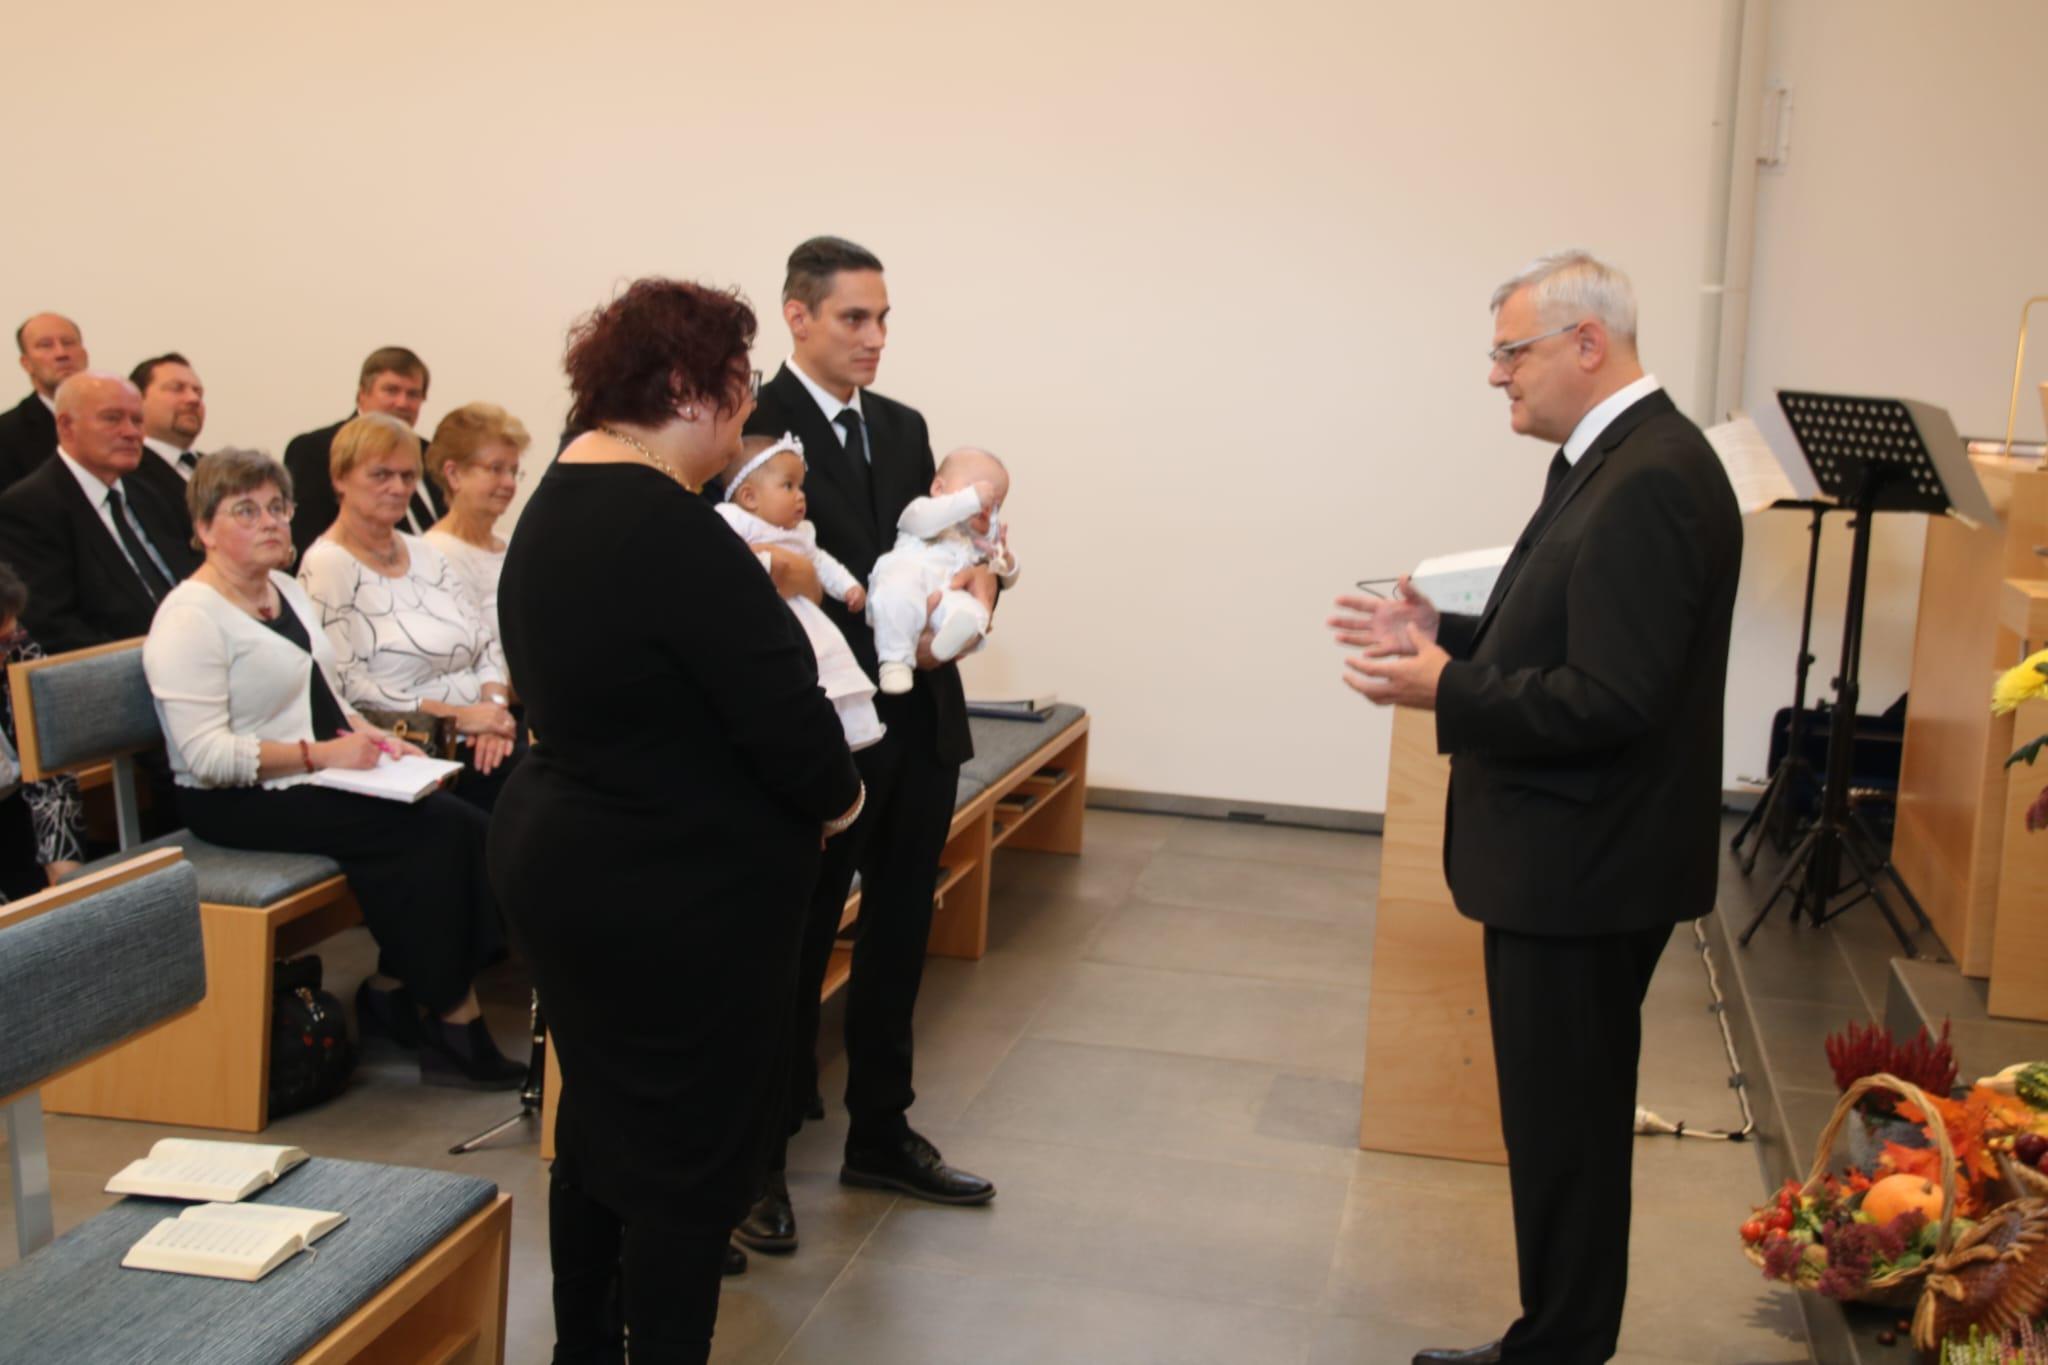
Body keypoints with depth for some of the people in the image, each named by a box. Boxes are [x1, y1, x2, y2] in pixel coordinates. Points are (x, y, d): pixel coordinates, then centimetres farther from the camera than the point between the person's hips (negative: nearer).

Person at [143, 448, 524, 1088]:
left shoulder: (287, 588, 16)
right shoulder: (191, 617, -12)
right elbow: (205, 755, -19)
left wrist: (369, 735, 5)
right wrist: (320, 754, -22)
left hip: (314, 780, 8)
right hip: (240, 803, -8)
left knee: (459, 829, -18)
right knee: (431, 828, -25)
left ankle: (393, 991, -4)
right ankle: (453, 1020, -11)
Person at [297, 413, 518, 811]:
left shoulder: (425, 554, 19)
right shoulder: (326, 566, -4)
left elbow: (487, 643, 16)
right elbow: (343, 687, -14)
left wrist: (495, 705, -5)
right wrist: (454, 715, -16)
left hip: (478, 744, 7)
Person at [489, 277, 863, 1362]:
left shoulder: (552, 506, 6)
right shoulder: (673, 531, -24)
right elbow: (784, 712, -24)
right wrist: (837, 797, -5)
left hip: (555, 857, 10)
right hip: (680, 895, -10)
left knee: (598, 1117, 23)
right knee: (692, 1150, 6)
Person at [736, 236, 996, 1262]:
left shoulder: (903, 428, 13)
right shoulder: (756, 428, -10)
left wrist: (973, 576, -9)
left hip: (920, 722, 7)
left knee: (898, 938, 17)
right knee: (795, 946, 5)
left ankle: (880, 1136, 33)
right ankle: (759, 1163, 21)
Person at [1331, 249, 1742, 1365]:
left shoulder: (1649, 480, -22)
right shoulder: (1612, 460, 11)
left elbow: (1609, 698, -26)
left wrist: (1447, 694, -19)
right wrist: (1447, 636, 6)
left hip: (1585, 869, -10)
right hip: (1563, 857, 10)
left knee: (1565, 1129, 4)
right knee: (1562, 1117, 20)